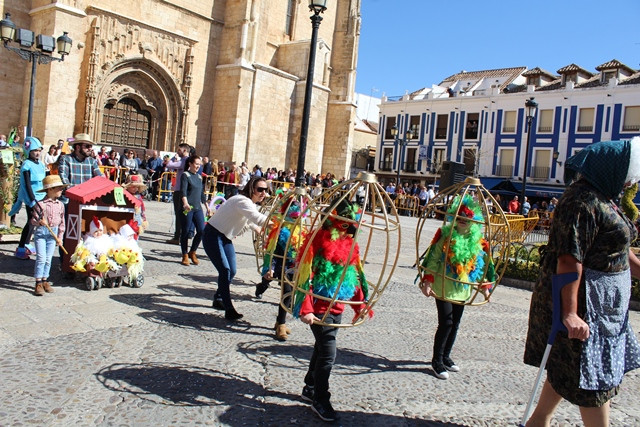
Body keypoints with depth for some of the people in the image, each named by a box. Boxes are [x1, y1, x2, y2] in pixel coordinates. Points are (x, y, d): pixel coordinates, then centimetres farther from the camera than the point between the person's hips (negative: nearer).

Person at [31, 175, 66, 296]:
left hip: (53, 233, 4)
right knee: (41, 258, -7)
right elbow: (33, 220, -7)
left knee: (48, 259, 9)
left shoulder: (60, 205, 4)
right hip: (40, 232, -4)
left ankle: (45, 281, 20)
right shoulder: (41, 204, -10)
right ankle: (38, 283, 1)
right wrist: (39, 222, -29)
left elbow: (62, 222, 10)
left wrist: (59, 237, 8)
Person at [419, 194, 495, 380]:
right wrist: (427, 281, -16)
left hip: (463, 290, 5)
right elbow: (432, 259, -10)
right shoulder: (445, 236, -8)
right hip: (443, 288, -5)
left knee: (455, 324, 12)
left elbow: (484, 264, 13)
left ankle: (445, 357, 28)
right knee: (446, 323, -8)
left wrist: (485, 285, 9)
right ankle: (437, 361, 7)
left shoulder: (478, 241, 4)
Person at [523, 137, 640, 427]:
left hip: (602, 305, 10)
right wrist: (570, 313, -28)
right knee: (594, 379, 1)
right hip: (583, 305, -10)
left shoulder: (602, 199, 12)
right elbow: (569, 261, -27)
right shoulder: (583, 202, -21)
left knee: (569, 370, 18)